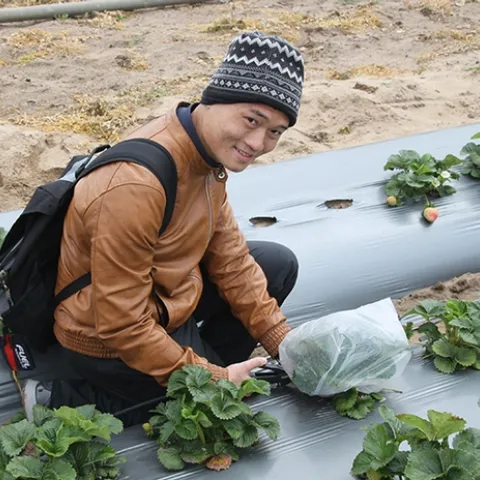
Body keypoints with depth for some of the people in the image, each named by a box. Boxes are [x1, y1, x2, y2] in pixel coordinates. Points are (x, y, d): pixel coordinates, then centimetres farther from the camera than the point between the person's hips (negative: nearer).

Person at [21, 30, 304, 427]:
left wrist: (284, 344, -2)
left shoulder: (209, 150, -8)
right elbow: (122, 325, -30)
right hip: (109, 342, -8)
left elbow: (230, 257, 1)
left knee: (280, 265, 9)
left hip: (162, 294, 9)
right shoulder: (136, 186, -36)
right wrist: (213, 379, -22)